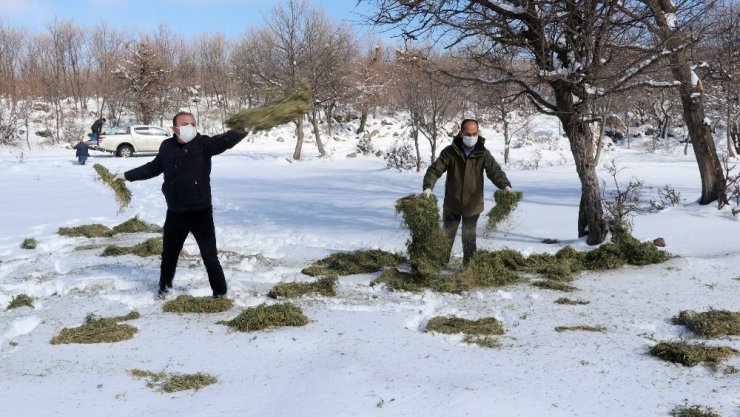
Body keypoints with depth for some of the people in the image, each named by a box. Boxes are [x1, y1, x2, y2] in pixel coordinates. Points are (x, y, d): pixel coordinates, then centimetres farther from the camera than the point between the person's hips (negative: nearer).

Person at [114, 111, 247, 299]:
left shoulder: (203, 143, -12)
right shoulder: (167, 147, 1)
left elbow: (223, 141, -33)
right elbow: (153, 167, 19)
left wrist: (242, 130, -53)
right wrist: (128, 175, 27)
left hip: (200, 212, -4)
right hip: (175, 213, 4)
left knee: (210, 256, 1)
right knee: (169, 254, 21)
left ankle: (220, 293, 15)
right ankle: (164, 286, 44)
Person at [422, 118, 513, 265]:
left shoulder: (483, 154, -9)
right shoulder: (450, 152, -11)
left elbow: (495, 171, -20)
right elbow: (435, 169, -14)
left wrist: (506, 186, -39)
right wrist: (428, 187, -32)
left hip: (472, 205, 0)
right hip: (451, 204, 1)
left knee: (469, 238, 10)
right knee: (447, 236, 14)